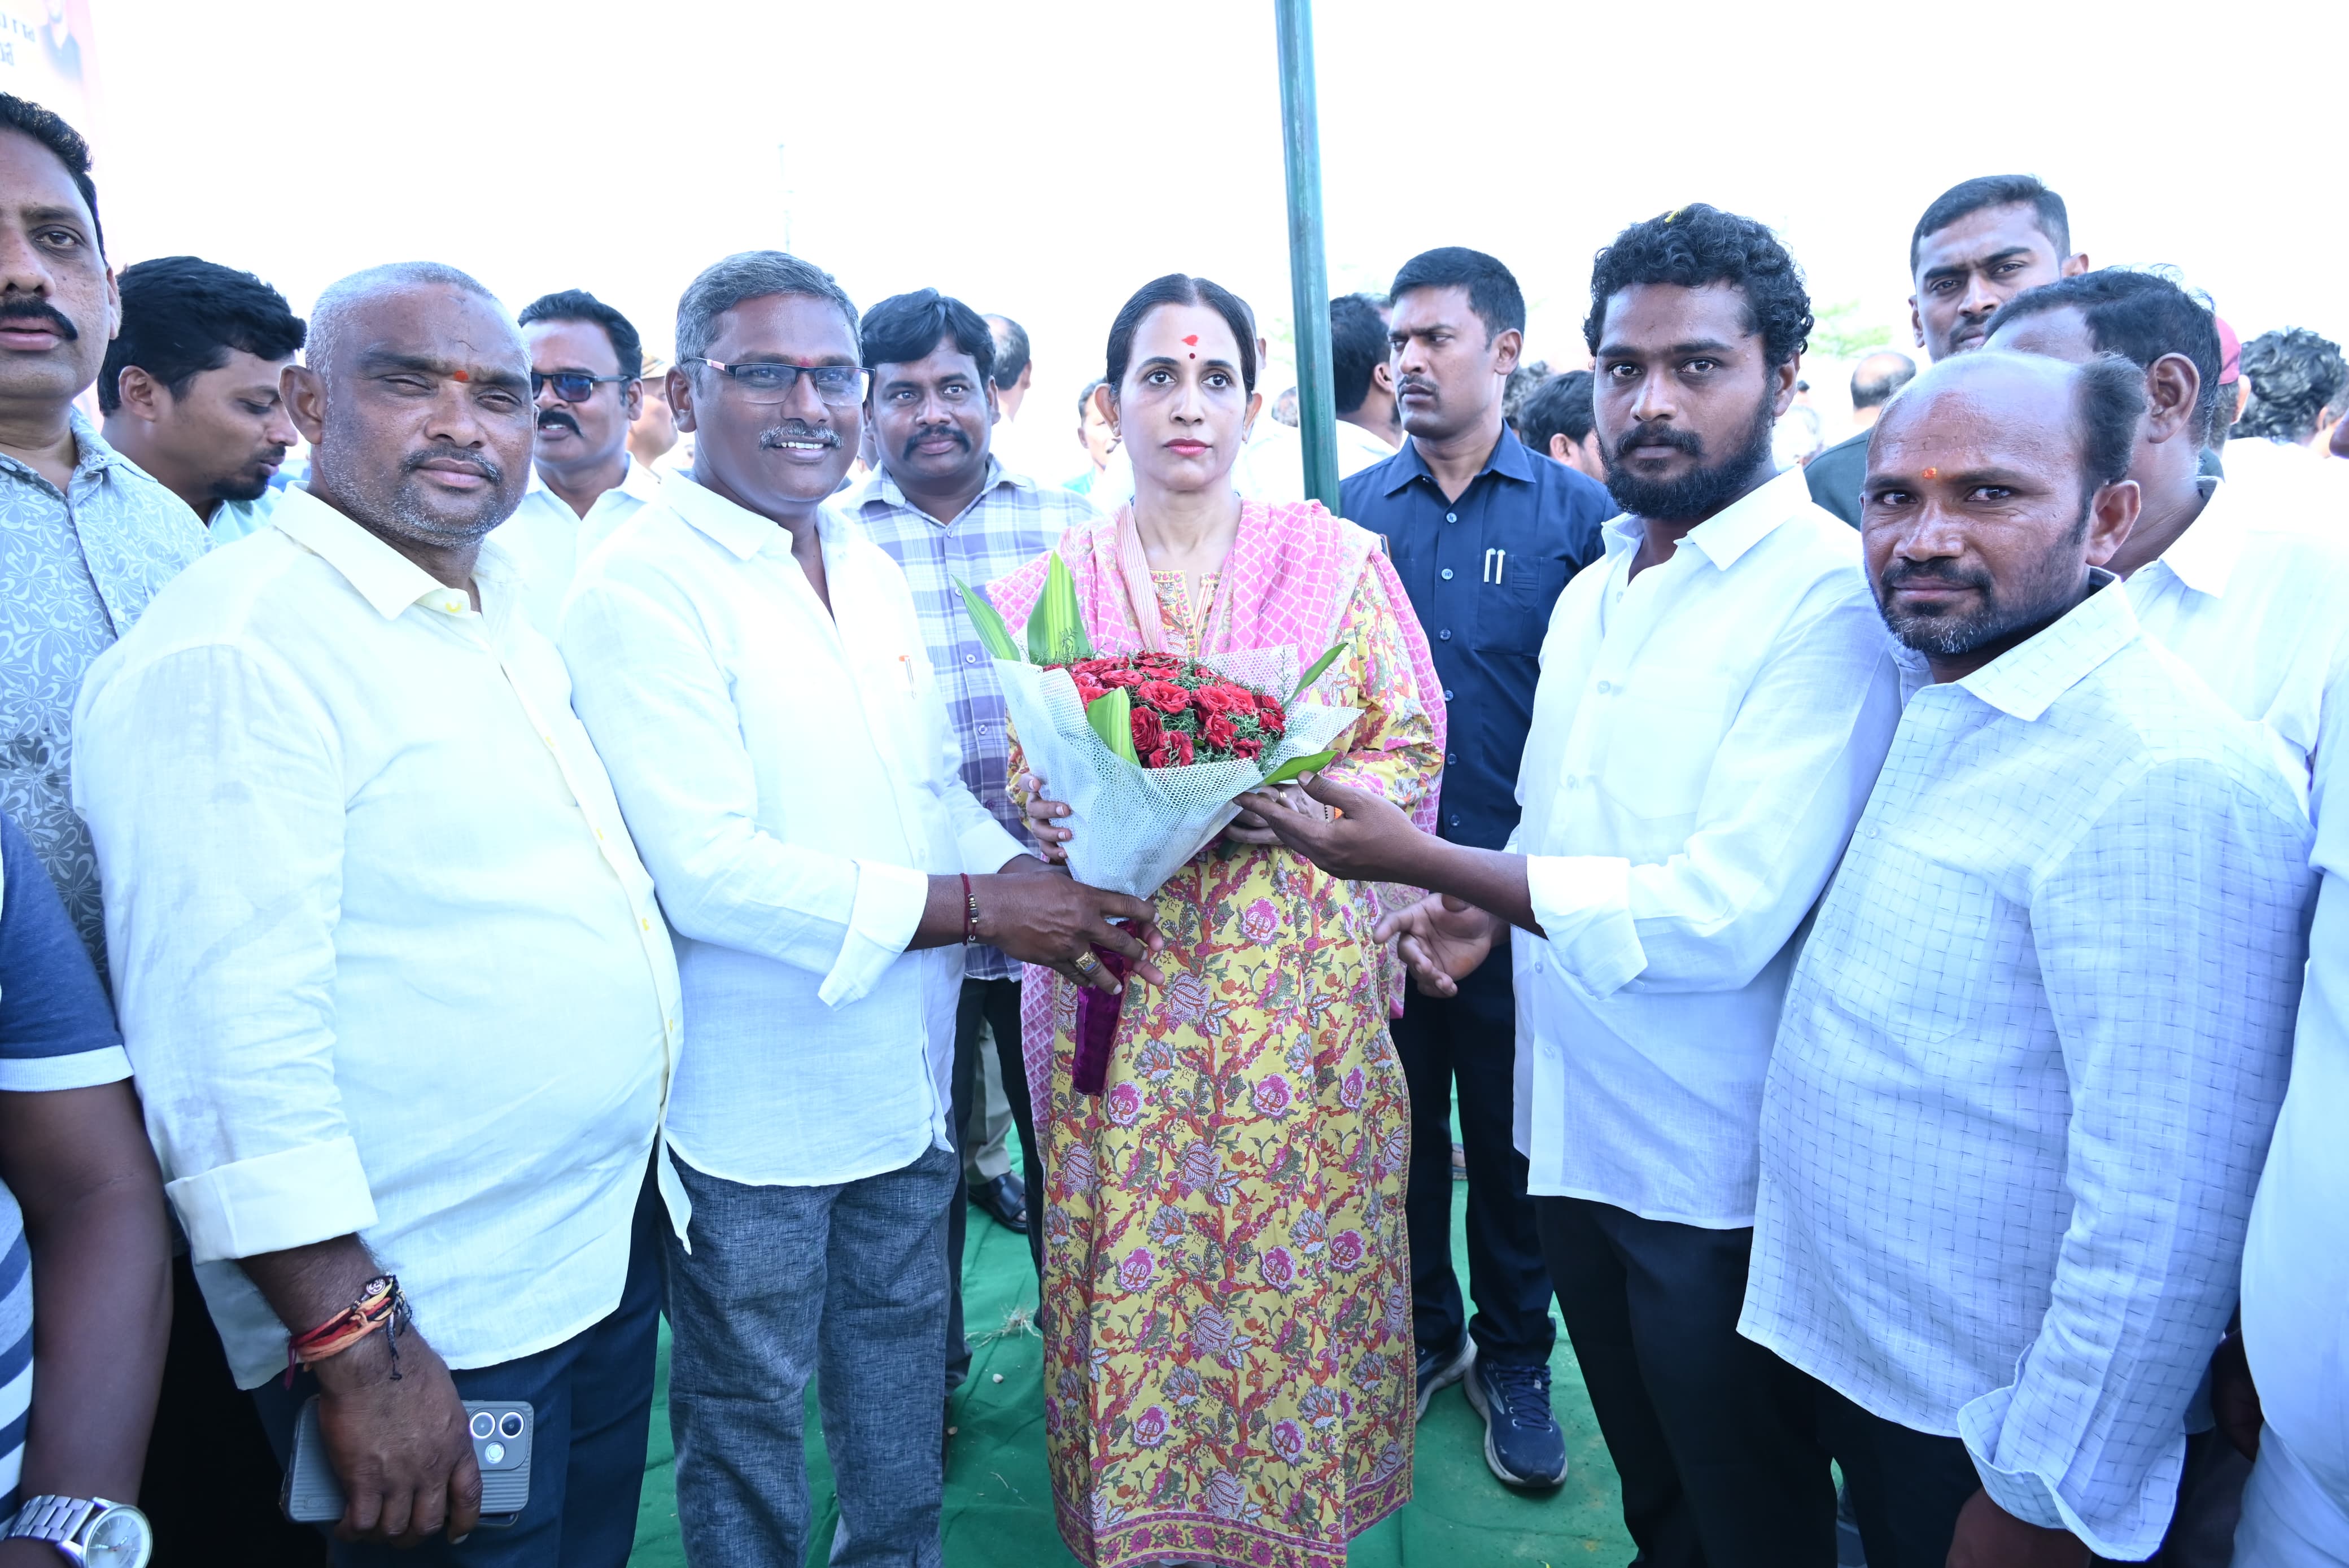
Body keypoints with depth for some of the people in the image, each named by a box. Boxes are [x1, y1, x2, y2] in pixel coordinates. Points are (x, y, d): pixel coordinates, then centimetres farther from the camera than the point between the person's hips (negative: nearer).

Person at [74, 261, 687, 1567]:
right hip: (437, 1336, -8)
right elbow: (231, 1041, -25)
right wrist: (357, 1347, -22)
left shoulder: (505, 608, 7)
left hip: (611, 1249, 8)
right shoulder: (230, 649, -20)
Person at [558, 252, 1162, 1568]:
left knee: (899, 1385, 25)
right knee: (749, 1417, 15)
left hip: (907, 1078, 7)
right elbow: (705, 870, -25)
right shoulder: (643, 588, -17)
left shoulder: (873, 570, 7)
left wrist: (1034, 881, -7)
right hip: (754, 1107, -7)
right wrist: (974, 908, -23)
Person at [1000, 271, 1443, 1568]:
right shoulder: (1047, 583, 6)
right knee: (1135, 1264, 6)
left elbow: (1412, 746, 3)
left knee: (1300, 1257, 6)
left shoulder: (1337, 559, 3)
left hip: (1305, 982, 0)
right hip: (1119, 993, 1)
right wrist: (1116, 814, -15)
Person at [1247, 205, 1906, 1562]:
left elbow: (1721, 916, -26)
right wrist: (1486, 905, -2)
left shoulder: (1832, 595, -19)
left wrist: (1425, 861, -24)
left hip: (1720, 1177, -7)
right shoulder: (1595, 593, 9)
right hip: (1582, 1135, 7)